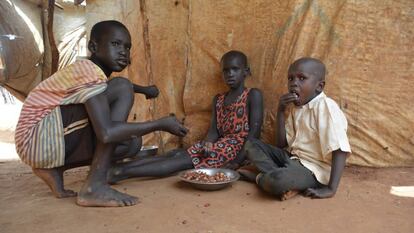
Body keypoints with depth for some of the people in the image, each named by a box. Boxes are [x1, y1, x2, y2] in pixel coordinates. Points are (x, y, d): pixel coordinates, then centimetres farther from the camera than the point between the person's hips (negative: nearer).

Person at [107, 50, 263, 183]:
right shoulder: (218, 99, 17)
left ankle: (121, 173, -32)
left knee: (185, 160, -22)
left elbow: (255, 131, -9)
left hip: (238, 146, -6)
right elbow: (213, 130, 7)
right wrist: (208, 144, -16)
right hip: (220, 144, 6)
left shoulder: (253, 95, -1)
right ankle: (116, 170, -25)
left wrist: (238, 160, -19)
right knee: (176, 154, -16)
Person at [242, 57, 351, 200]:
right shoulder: (293, 106, 6)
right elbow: (281, 144, 3)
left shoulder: (326, 107, -18)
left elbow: (340, 150, -24)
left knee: (275, 181, -36)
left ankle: (261, 178, -3)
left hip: (313, 169, -8)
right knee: (251, 145, -1)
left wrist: (330, 189, -28)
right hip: (292, 158, 8)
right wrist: (281, 111, -7)